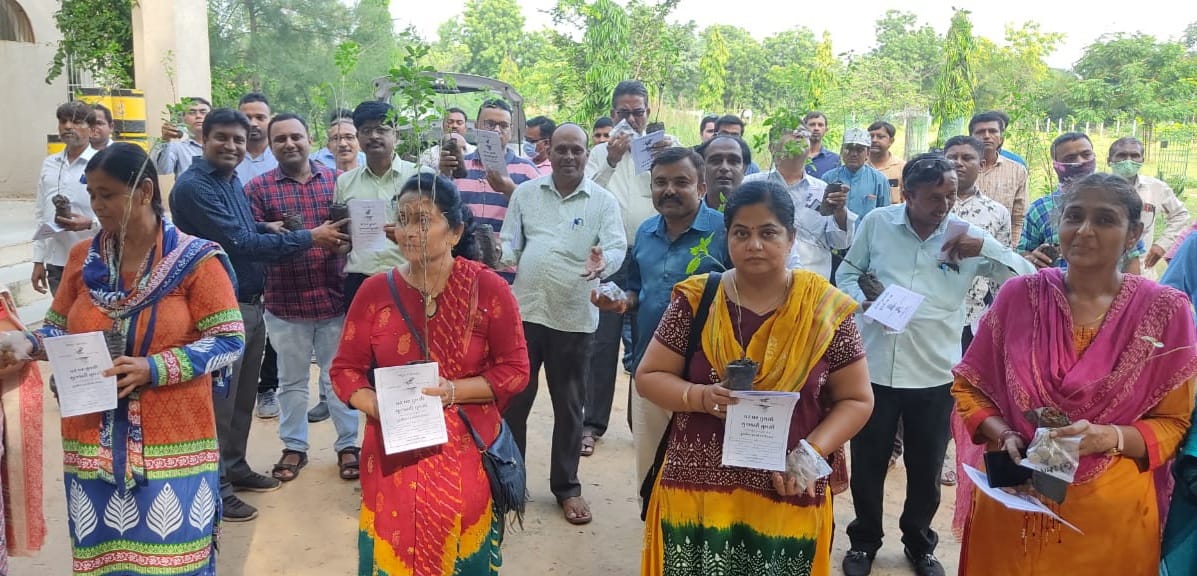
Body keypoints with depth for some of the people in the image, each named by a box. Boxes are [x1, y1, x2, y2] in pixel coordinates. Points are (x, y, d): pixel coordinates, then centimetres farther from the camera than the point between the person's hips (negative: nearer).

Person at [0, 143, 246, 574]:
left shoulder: (196, 260, -8)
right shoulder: (83, 258, 6)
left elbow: (228, 341, -10)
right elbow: (60, 329, 14)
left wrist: (153, 369, -20)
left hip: (171, 441, -4)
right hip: (94, 441, 4)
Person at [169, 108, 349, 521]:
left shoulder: (232, 180, 10)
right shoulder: (193, 187, -18)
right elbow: (237, 244, -24)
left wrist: (265, 227, 0)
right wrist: (309, 238, -21)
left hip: (250, 304, 9)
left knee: (244, 394, 18)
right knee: (219, 400, 2)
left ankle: (234, 466, 34)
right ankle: (214, 487, 15)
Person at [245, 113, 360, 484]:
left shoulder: (335, 180, 6)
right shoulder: (258, 188, 1)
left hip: (334, 296, 1)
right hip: (285, 301, 0)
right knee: (291, 379, 13)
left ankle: (348, 444, 24)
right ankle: (294, 446, 28)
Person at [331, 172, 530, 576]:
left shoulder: (488, 289, -7)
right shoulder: (375, 291, -1)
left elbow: (515, 370, -5)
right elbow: (345, 369, 4)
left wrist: (454, 391, -18)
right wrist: (378, 407, -15)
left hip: (465, 451, -1)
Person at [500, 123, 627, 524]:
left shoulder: (603, 201, 1)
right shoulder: (525, 193, 8)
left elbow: (617, 246, -10)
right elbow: (510, 241, 10)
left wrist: (603, 262, -33)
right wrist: (504, 259, -13)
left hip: (574, 318, -1)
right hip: (524, 310, 2)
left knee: (569, 407, 10)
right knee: (513, 399, 10)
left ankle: (566, 487, 25)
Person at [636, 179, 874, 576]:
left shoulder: (826, 309, -4)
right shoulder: (695, 299, -3)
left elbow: (857, 400, 2)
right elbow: (648, 377, 1)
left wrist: (810, 453, -13)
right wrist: (703, 397, -18)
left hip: (788, 502, 0)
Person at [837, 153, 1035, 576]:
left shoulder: (968, 235, -2)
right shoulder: (876, 223, -3)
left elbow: (1027, 278, -5)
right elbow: (848, 270, 8)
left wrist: (985, 248, -20)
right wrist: (859, 299, -12)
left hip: (934, 374, 1)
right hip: (873, 367, 0)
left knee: (926, 469, 16)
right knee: (867, 463, 13)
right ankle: (864, 540, 36)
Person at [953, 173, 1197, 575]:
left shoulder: (1165, 312, -7)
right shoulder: (1019, 295, -6)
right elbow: (968, 386, 3)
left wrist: (1108, 437, -19)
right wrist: (1005, 436, -14)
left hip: (1110, 513, -1)